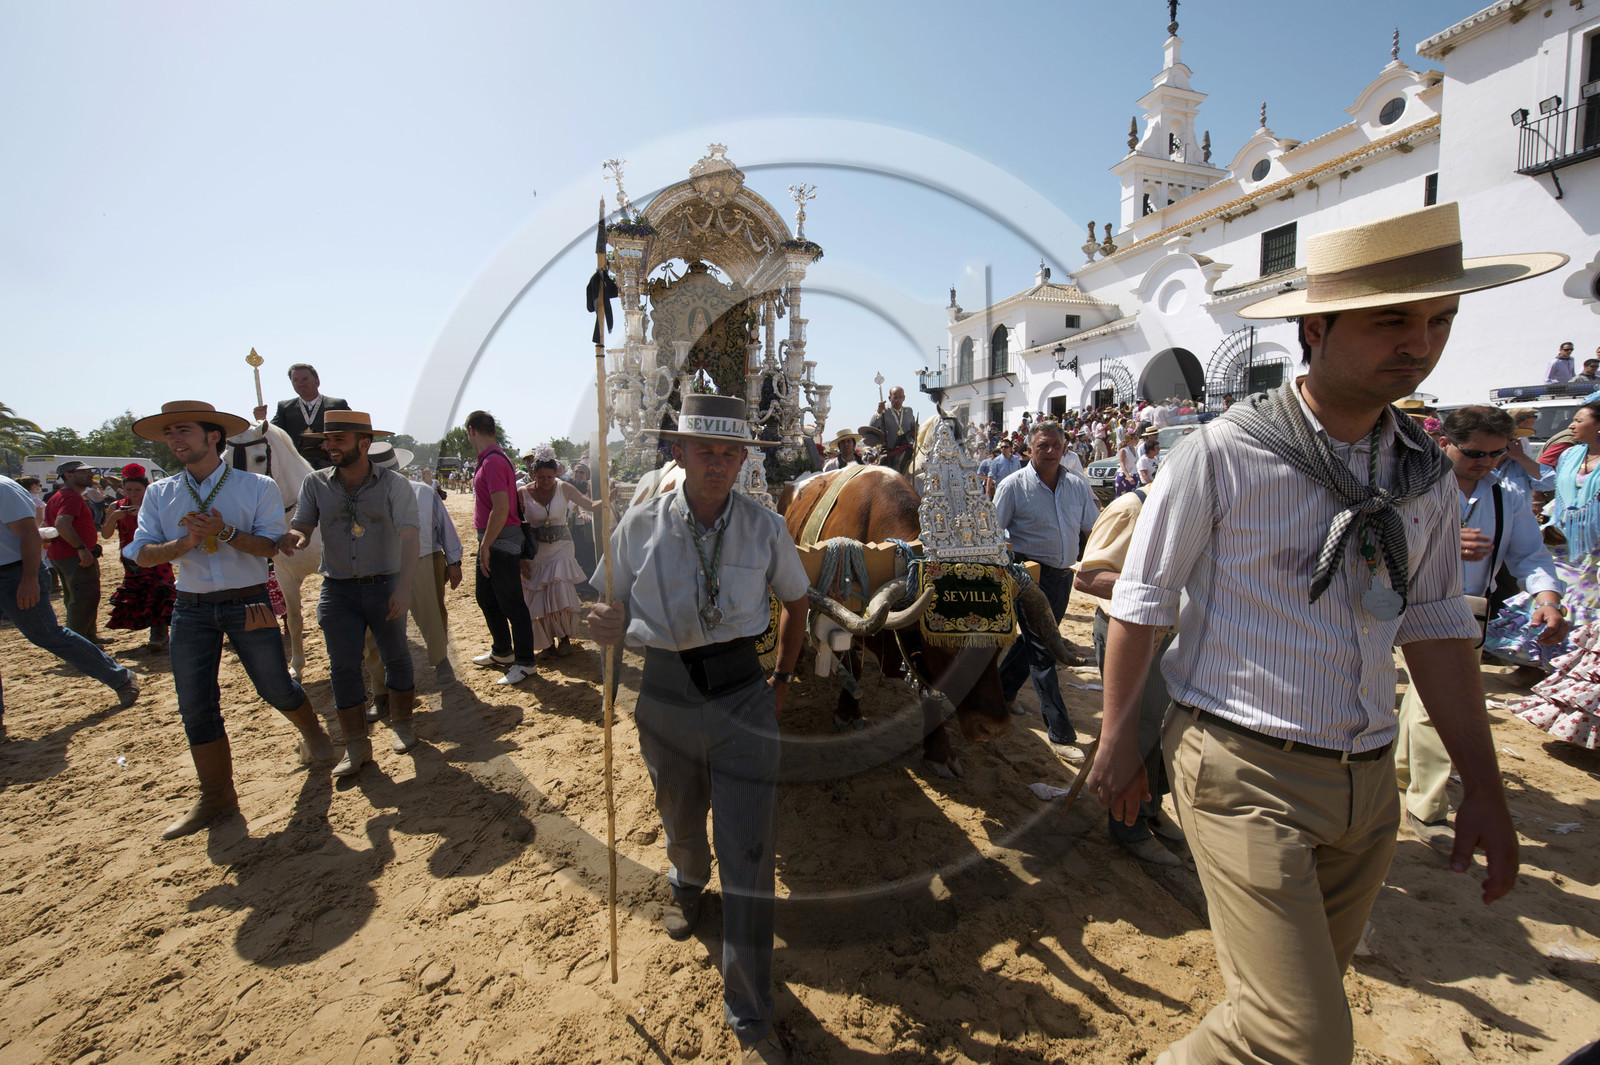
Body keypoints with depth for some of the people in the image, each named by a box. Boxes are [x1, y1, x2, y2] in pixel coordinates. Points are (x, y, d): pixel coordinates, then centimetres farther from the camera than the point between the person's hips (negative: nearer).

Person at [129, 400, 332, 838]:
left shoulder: (258, 487, -2)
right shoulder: (159, 494, 7)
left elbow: (270, 545, -10)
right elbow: (143, 554, 0)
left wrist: (225, 532, -25)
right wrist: (184, 542, -18)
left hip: (248, 603, -3)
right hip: (191, 609, 3)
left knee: (275, 686, 5)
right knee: (195, 704, 4)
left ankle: (311, 732, 36)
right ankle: (216, 795, 17)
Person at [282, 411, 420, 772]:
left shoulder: (394, 484, -6)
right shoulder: (315, 483, 4)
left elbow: (409, 536, -14)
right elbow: (301, 527, 4)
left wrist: (404, 587, -25)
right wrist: (292, 535, -23)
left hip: (384, 586, -2)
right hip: (338, 590, 2)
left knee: (396, 656, 9)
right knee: (343, 666, 2)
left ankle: (401, 723, 30)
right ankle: (356, 746, 14)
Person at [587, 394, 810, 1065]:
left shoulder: (765, 528, -6)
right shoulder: (641, 525, -7)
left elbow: (795, 601, 10)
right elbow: (617, 608, 2)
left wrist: (783, 679, 11)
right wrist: (607, 628, -21)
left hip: (742, 695, -1)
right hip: (666, 695, 2)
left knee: (749, 850, -1)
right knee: (680, 820, 25)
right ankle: (687, 885, 63)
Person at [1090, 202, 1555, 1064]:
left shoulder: (1426, 474, 6)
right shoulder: (1223, 455, -13)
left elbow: (1436, 628, 12)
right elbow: (1139, 605, -8)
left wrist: (1484, 790, 12)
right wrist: (1118, 743, -4)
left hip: (1367, 782, 7)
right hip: (1244, 770, -6)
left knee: (1309, 995, 20)